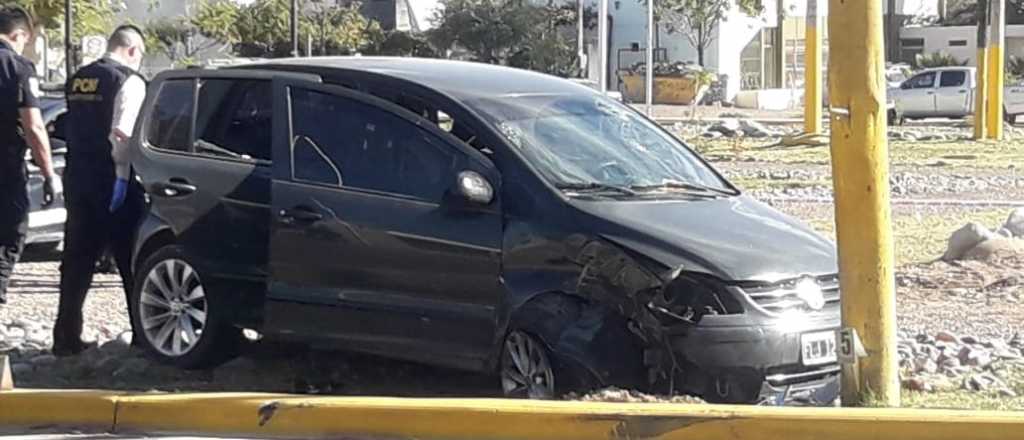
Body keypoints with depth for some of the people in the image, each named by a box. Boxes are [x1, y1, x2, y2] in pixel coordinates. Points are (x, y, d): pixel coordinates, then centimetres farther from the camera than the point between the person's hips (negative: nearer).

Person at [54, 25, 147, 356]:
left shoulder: (77, 80, 12)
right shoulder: (128, 81, -10)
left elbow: (74, 127, 13)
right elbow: (122, 132, -20)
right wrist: (123, 176, -19)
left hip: (78, 179, 6)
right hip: (111, 181, -6)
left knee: (76, 260, 9)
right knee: (130, 260, 4)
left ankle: (66, 337, 8)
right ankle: (143, 333, 9)